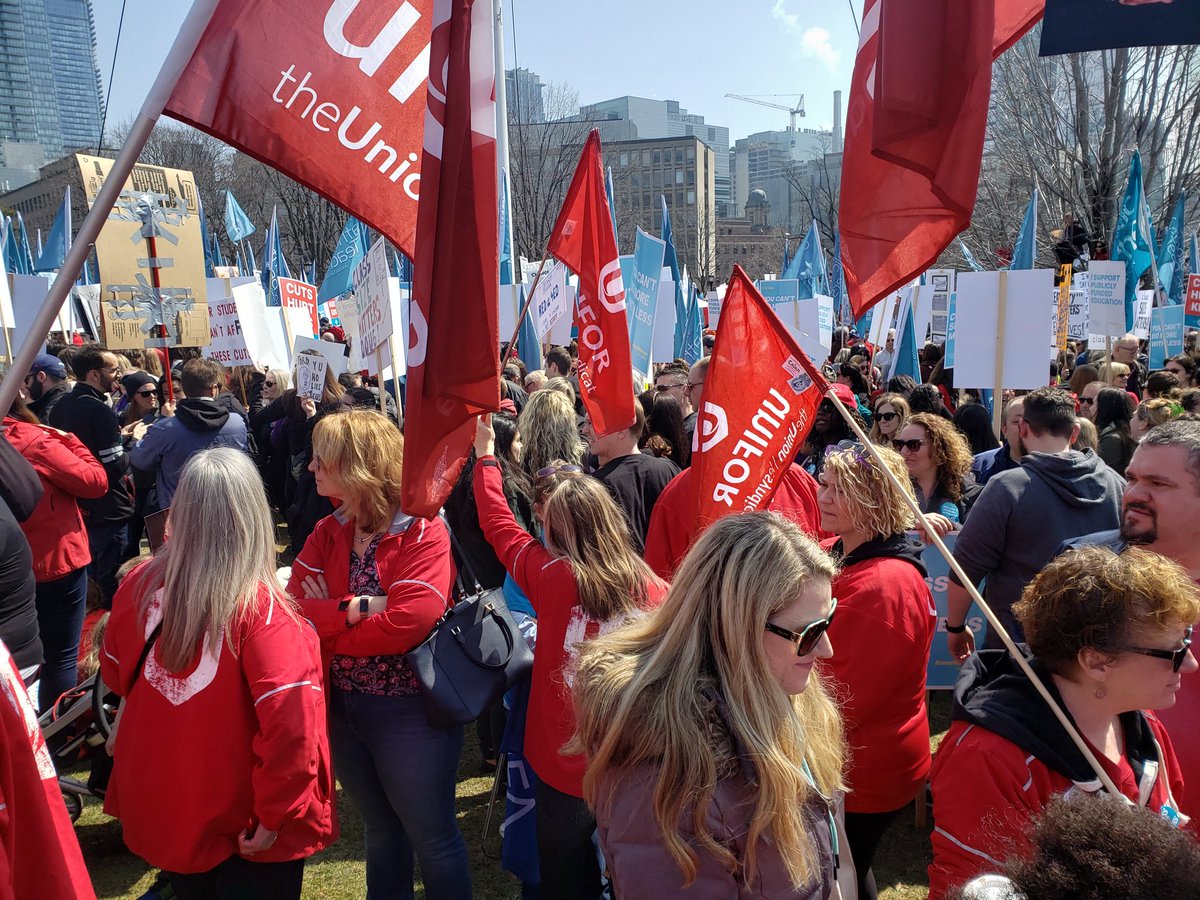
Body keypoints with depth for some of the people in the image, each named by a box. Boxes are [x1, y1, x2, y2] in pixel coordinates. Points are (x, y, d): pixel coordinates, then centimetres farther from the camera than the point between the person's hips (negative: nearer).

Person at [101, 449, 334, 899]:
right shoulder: (260, 607, -27)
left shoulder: (138, 584, -13)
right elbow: (291, 723, -30)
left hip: (159, 806, 5)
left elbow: (115, 675, 5)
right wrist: (276, 814, -18)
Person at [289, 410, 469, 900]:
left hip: (409, 712, -6)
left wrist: (324, 624, -16)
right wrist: (356, 607, -23)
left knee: (432, 837, 12)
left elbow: (409, 622, -28)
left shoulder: (423, 532, -18)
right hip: (343, 707, 6)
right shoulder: (327, 533, 2)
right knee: (380, 832, 26)